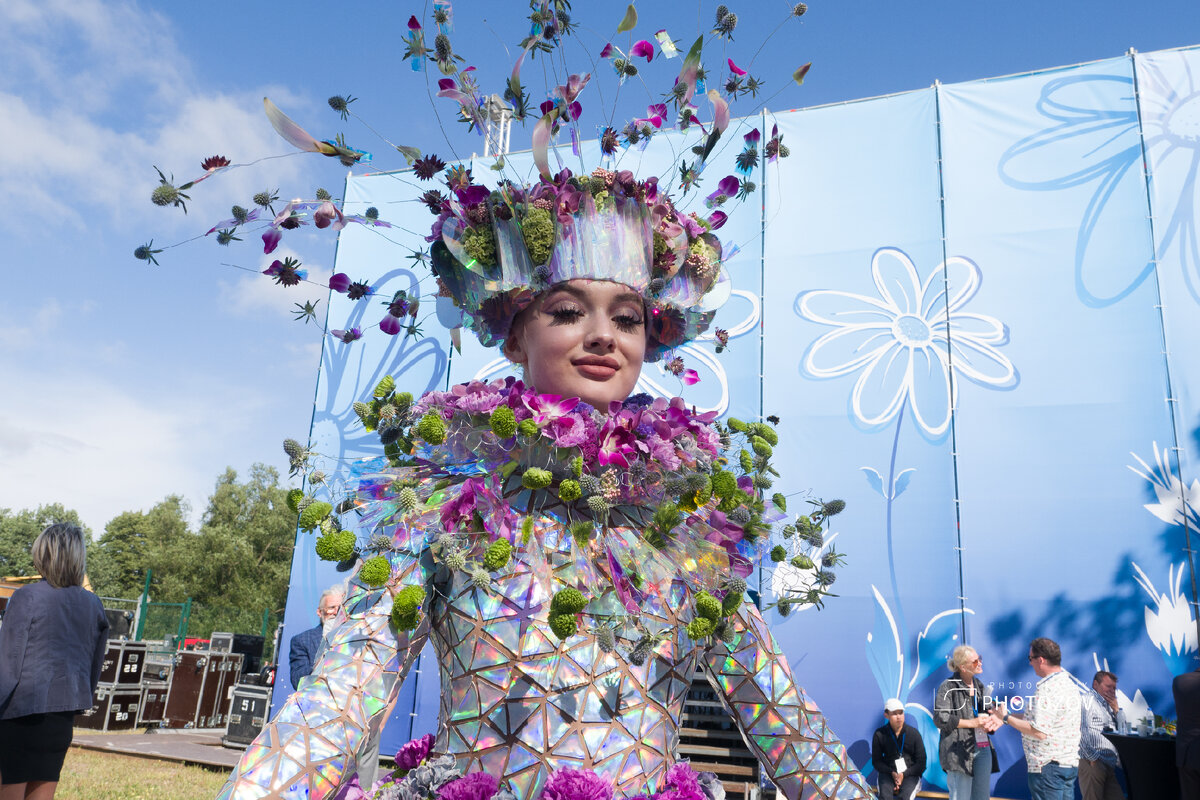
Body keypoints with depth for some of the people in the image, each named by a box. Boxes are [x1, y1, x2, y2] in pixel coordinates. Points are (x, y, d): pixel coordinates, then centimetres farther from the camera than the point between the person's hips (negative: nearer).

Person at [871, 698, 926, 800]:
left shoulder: (914, 733, -3)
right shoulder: (879, 734, -2)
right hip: (888, 773, 1)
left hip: (910, 774, -1)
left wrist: (904, 774, -12)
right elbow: (876, 761, 7)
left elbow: (921, 764, 2)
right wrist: (892, 772, -11)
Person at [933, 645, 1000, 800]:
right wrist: (973, 723, -17)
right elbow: (940, 719, -15)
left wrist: (991, 722, -1)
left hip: (983, 749, 7)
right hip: (959, 751, -7)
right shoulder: (948, 687, -9)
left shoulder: (979, 686, 14)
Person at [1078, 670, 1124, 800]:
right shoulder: (1087, 699, -4)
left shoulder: (1107, 705, 23)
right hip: (1093, 763, -8)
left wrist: (1116, 709, 9)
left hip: (1109, 765, 8)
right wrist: (1093, 758, -16)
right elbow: (1082, 731, -14)